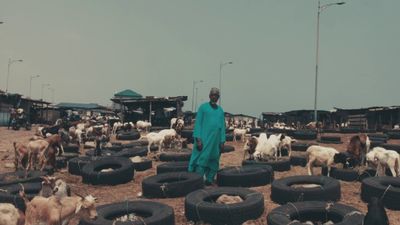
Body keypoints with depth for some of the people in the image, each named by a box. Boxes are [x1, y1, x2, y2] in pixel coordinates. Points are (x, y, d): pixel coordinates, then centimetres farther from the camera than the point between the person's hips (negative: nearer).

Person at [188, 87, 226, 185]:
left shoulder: (220, 110, 13)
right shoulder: (203, 107, 1)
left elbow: (222, 126, 12)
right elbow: (198, 123, -4)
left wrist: (222, 141, 4)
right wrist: (198, 139, -13)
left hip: (216, 140, 5)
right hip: (204, 138, -4)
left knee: (213, 161, 8)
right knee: (202, 159, -8)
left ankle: (209, 179, 18)